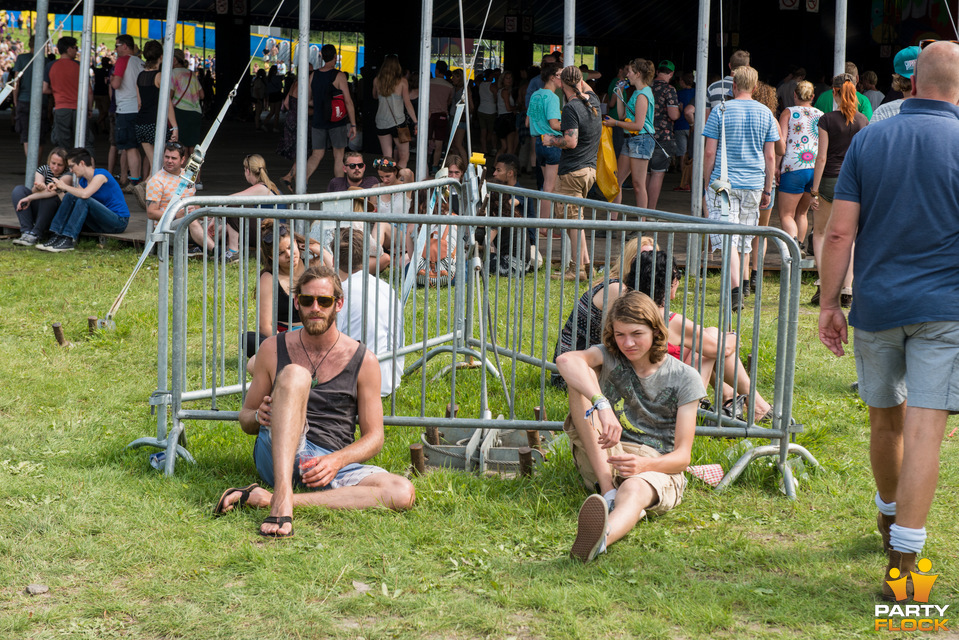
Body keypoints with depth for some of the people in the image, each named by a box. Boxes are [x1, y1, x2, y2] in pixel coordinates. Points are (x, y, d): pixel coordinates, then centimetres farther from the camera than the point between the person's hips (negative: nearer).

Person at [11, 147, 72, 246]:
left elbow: (54, 191, -29)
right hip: (37, 212, 5)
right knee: (18, 189, -14)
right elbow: (35, 191, -14)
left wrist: (29, 198, -33)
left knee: (49, 197, -34)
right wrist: (38, 187, -39)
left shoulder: (67, 176, -12)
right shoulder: (43, 170, 3)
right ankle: (26, 232, -28)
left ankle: (35, 234, -32)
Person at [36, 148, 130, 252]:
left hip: (119, 222, -8)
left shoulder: (101, 174, -14)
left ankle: (68, 240, -30)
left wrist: (64, 186, -17)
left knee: (84, 200, -29)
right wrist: (58, 189, -9)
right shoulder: (82, 181, 11)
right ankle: (57, 236, -14)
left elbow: (85, 194, -29)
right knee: (69, 196, -5)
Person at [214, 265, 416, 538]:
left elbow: (374, 437, 5)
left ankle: (263, 497, -31)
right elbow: (245, 418, 15)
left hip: (332, 463, 1)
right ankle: (281, 500, -41)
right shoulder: (273, 349, 7)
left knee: (403, 493, -29)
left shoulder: (363, 361, 4)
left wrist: (336, 461, -15)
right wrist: (259, 417, -11)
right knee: (294, 375, -26)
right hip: (278, 456, -1)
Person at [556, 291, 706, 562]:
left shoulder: (684, 379, -1)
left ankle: (600, 538, -79)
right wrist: (602, 406, -39)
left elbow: (682, 456, -5)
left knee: (634, 489, -41)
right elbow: (566, 361, -22)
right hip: (601, 462, 3)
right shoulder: (609, 357, 3)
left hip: (657, 470, -3)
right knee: (582, 378, -17)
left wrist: (644, 464, -28)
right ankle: (607, 490, -30)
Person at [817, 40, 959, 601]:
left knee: (886, 421, 20)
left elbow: (840, 231, -1)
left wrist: (829, 304, 6)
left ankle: (890, 520, 41)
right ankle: (902, 565, -11)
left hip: (876, 305, 3)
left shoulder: (869, 140, 2)